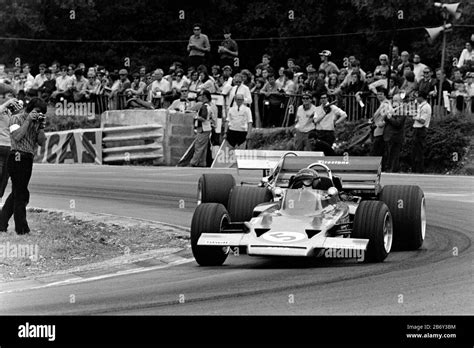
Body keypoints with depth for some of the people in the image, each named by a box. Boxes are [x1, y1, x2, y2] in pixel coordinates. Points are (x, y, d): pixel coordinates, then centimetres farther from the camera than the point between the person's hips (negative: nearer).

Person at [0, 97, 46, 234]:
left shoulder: (36, 122, 16)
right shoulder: (16, 119, -2)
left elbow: (42, 142, 9)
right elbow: (17, 136, -17)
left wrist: (41, 126, -3)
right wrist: (28, 121, -14)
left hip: (28, 160, 8)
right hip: (18, 157, -8)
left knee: (16, 193, 11)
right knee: (21, 194, -9)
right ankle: (21, 228, -7)